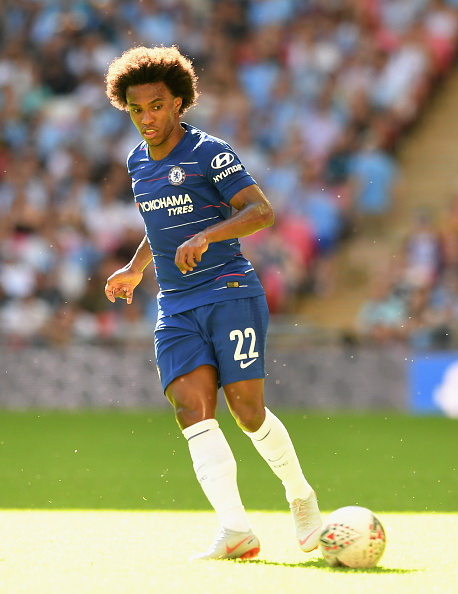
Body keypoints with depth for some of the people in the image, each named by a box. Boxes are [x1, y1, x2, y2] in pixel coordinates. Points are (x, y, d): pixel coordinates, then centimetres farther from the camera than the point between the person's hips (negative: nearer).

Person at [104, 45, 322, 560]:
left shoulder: (209, 153, -7)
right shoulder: (137, 162, 14)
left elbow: (262, 211, -15)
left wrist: (206, 237, -28)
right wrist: (136, 267, 35)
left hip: (230, 292, -5)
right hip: (175, 308, 5)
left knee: (247, 411, -9)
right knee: (192, 411, -15)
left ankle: (300, 496, 19)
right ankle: (235, 531, -24)